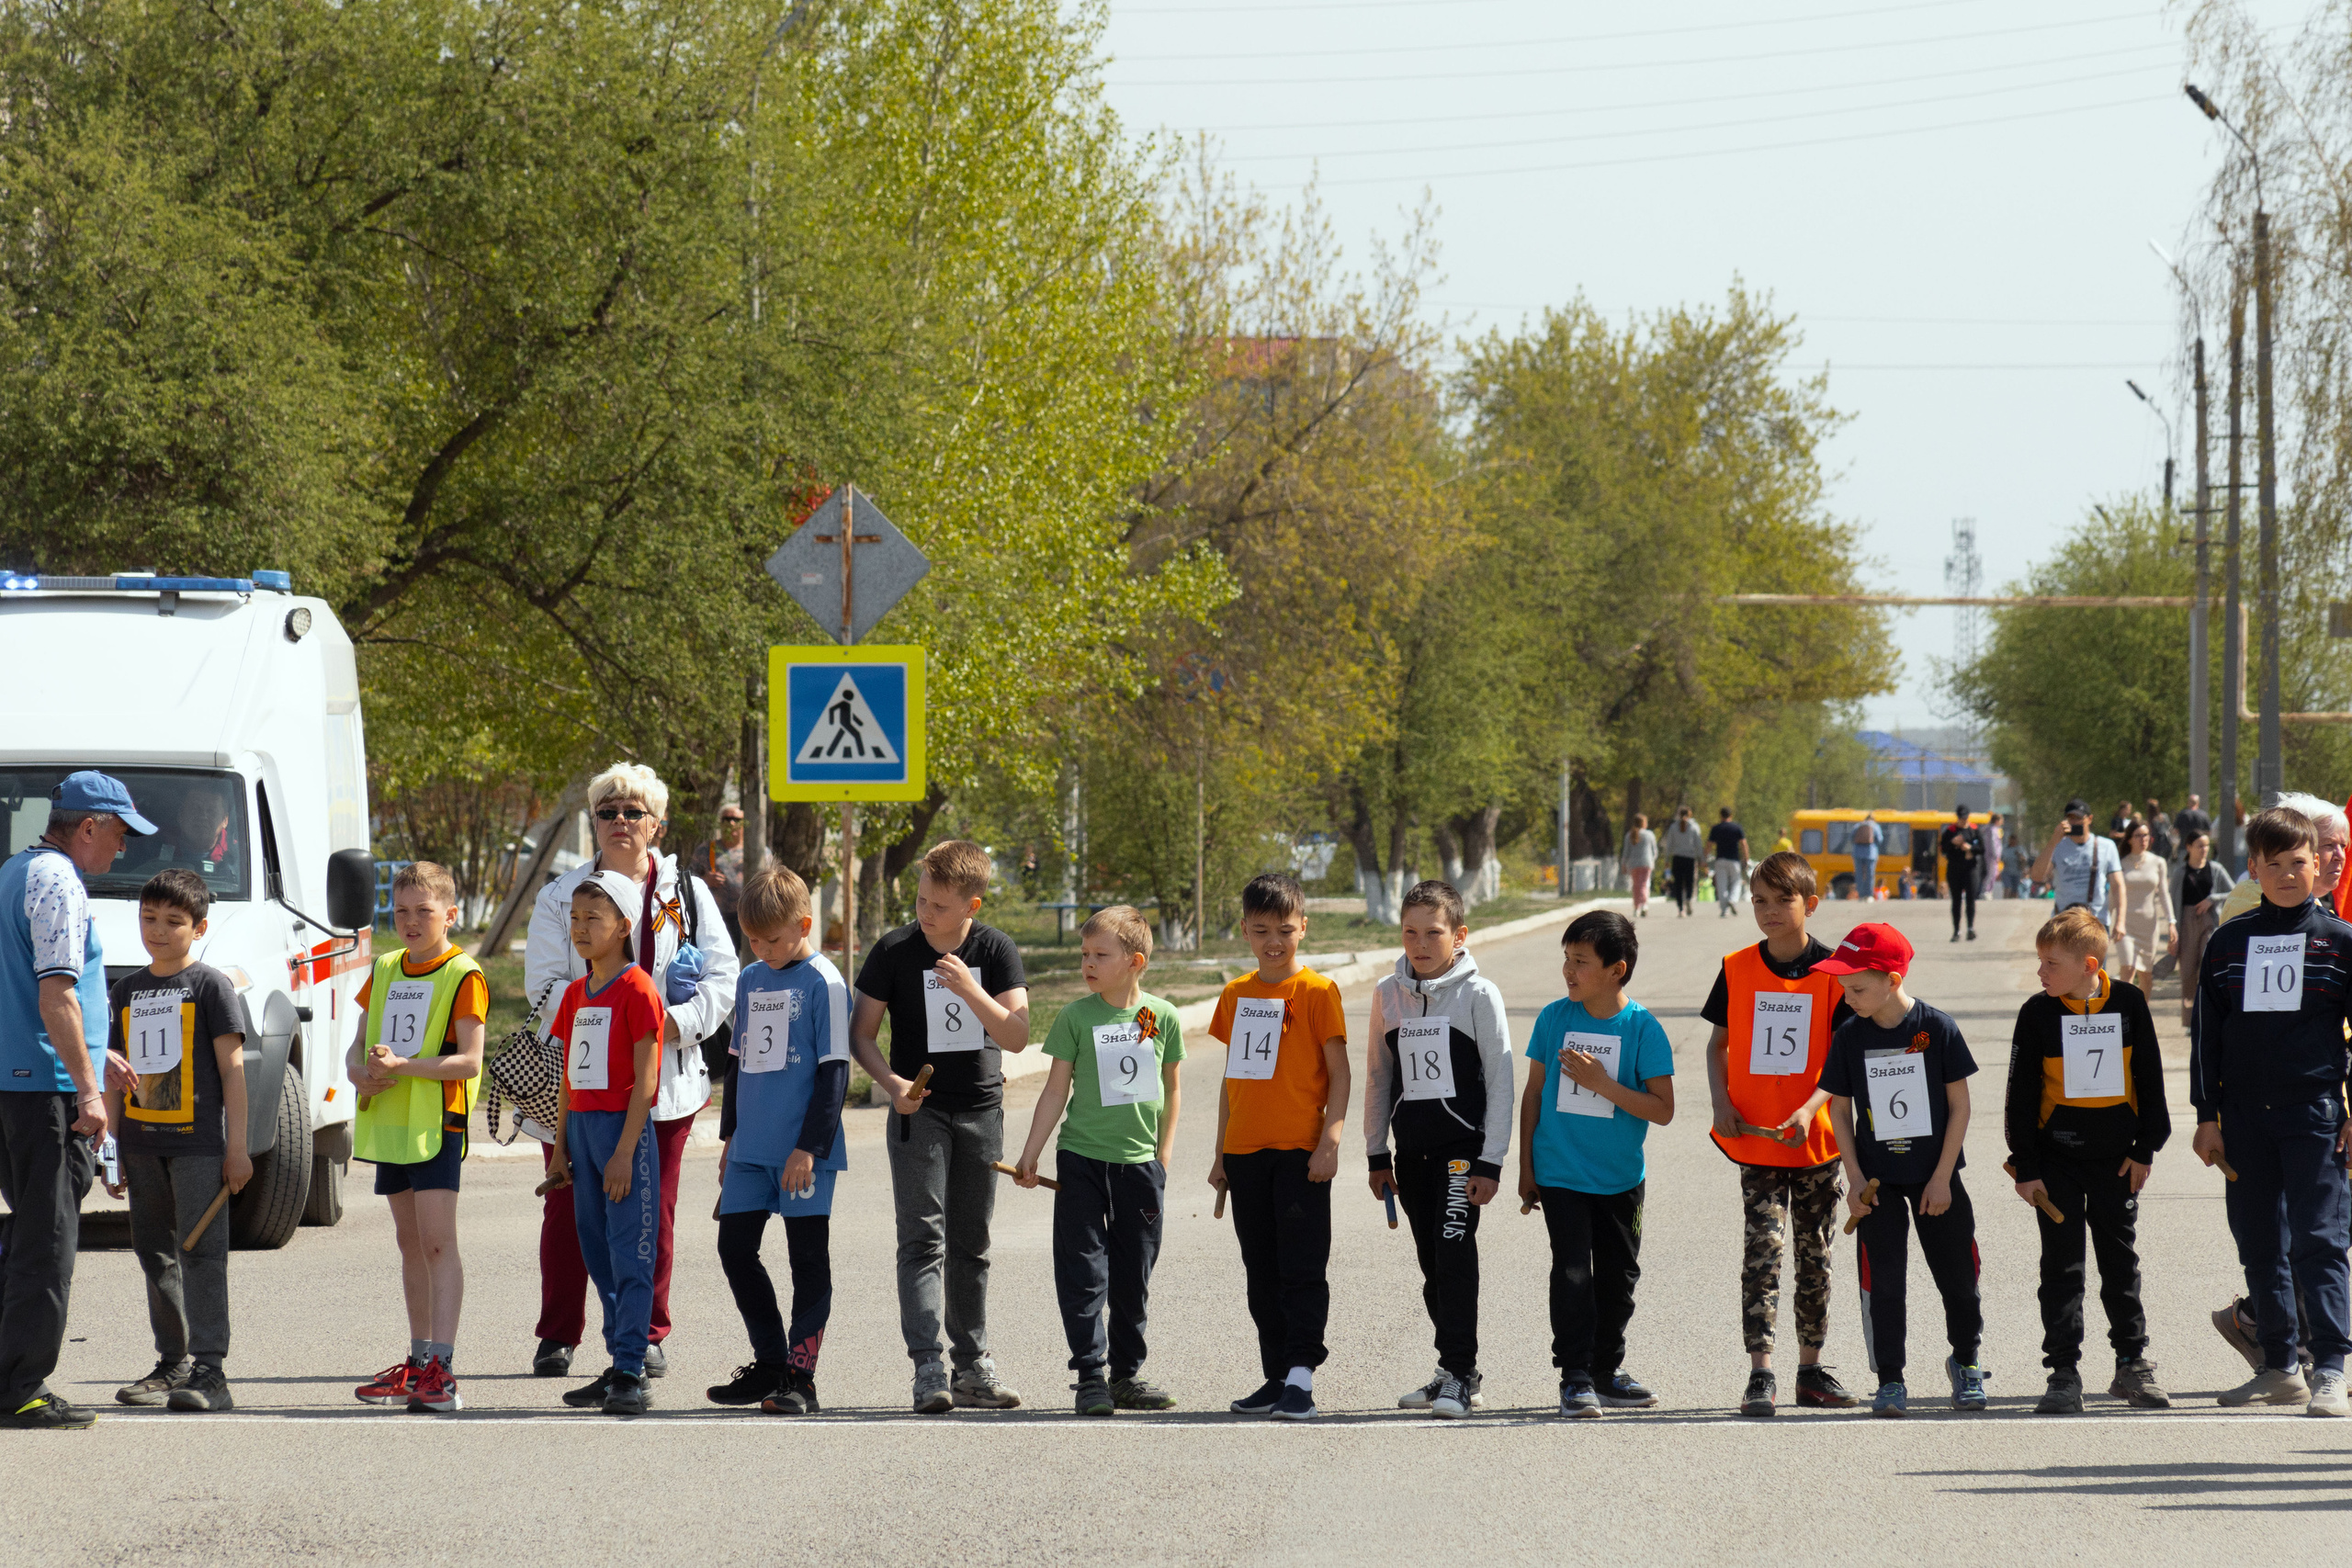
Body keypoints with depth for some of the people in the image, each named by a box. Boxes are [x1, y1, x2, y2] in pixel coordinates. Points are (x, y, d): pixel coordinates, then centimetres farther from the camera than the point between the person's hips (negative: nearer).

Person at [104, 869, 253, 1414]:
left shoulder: (211, 985, -2)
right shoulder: (128, 990, 13)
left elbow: (231, 1067, -4)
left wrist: (237, 1145, -9)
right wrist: (110, 1147, 12)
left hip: (200, 1143, -6)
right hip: (143, 1143, 6)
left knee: (201, 1250, -10)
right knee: (155, 1254, 10)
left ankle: (208, 1371, -14)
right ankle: (173, 1364, 19)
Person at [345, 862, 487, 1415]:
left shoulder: (463, 976, -7)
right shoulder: (384, 971, 15)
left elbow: (468, 1062, -14)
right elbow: (359, 1046, 19)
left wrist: (403, 1065, -23)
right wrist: (360, 1074, -4)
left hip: (437, 1123, -7)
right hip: (388, 1120, 7)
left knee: (438, 1240, -13)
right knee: (410, 1242, 14)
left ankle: (441, 1368, -18)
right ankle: (419, 1360, 22)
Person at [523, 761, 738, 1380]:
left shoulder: (687, 894, 9)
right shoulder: (560, 897, 7)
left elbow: (722, 979, 3)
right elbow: (543, 986, -1)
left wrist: (674, 1021, -14)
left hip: (662, 1082, 0)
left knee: (652, 1212, 2)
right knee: (568, 1209, 1)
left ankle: (648, 1335, 12)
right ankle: (558, 1336, 10)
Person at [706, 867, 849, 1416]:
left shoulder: (822, 983, -9)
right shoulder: (750, 981, 12)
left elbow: (834, 1071, -11)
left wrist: (811, 1146, -15)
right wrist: (729, 1134, 20)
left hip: (802, 1150, -7)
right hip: (751, 1149, 7)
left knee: (807, 1258, 0)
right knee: (735, 1248, 7)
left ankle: (800, 1377, 3)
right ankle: (769, 1363, 18)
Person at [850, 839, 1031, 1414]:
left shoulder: (996, 951, -3)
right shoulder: (895, 952, -5)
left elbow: (1017, 1036, -10)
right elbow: (861, 1033, 0)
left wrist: (971, 990, -24)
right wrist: (892, 1084, -16)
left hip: (982, 1110, 2)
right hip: (920, 1109, -2)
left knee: (971, 1245, 10)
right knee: (923, 1238, -13)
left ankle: (972, 1365, 17)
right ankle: (927, 1367, -19)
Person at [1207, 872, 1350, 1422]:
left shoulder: (1317, 992, -4)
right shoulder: (1235, 996, 12)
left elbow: (1339, 1073, -5)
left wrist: (1329, 1141, -14)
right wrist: (1221, 1153, 16)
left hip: (1300, 1150, -6)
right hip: (1246, 1151, 6)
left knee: (1302, 1268, -8)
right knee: (1262, 1272, 9)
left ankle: (1301, 1378, -8)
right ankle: (1277, 1377, 16)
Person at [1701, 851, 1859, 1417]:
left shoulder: (1831, 973, -3)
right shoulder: (1738, 969, 3)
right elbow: (1718, 1041, 12)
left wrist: (1809, 1110, -18)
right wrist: (1720, 1098, -4)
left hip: (1816, 1139, 0)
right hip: (1755, 1139, 0)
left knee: (1815, 1256, 10)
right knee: (1763, 1248, -11)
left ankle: (1810, 1369, 22)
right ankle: (1761, 1375, -13)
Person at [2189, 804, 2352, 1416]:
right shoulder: (2228, 942, 10)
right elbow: (2206, 1034, 12)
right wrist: (2207, 1116, 7)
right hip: (2244, 1115, 4)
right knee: (2260, 1246, 8)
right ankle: (2279, 1369, 16)